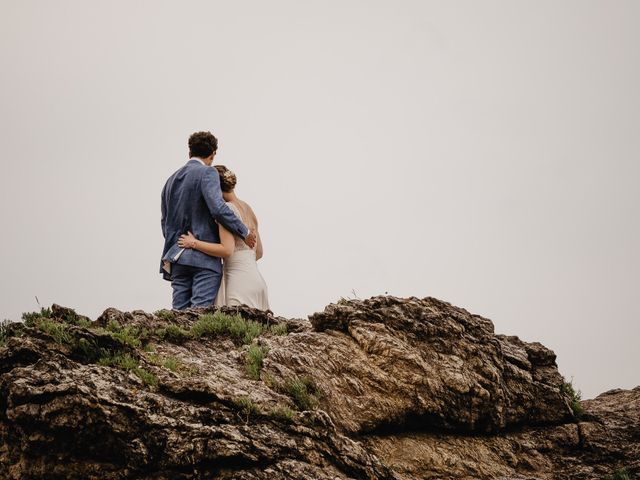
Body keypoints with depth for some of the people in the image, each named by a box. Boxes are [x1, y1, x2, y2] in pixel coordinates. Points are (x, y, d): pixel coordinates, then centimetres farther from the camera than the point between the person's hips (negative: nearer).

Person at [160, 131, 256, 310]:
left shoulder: (172, 179, 17)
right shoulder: (207, 173, -6)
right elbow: (218, 208, -19)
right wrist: (245, 232, -9)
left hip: (177, 258, 7)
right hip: (204, 258, -7)